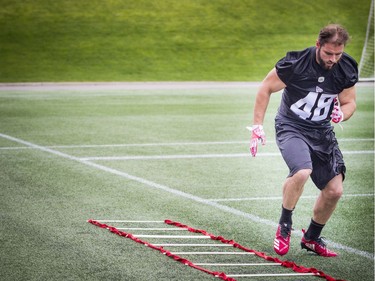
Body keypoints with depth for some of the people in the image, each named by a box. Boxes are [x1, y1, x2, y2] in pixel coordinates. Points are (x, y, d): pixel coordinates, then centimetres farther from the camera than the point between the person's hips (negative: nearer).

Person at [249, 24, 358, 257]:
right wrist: (257, 126, -7)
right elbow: (266, 88, -5)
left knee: (334, 190, 0)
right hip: (291, 127, -5)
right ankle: (284, 227, -10)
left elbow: (349, 102, 8)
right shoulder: (294, 63, -19)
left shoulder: (347, 70, -8)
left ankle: (312, 238, 24)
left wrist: (341, 114, -17)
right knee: (302, 172, -33)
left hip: (322, 132, 5)